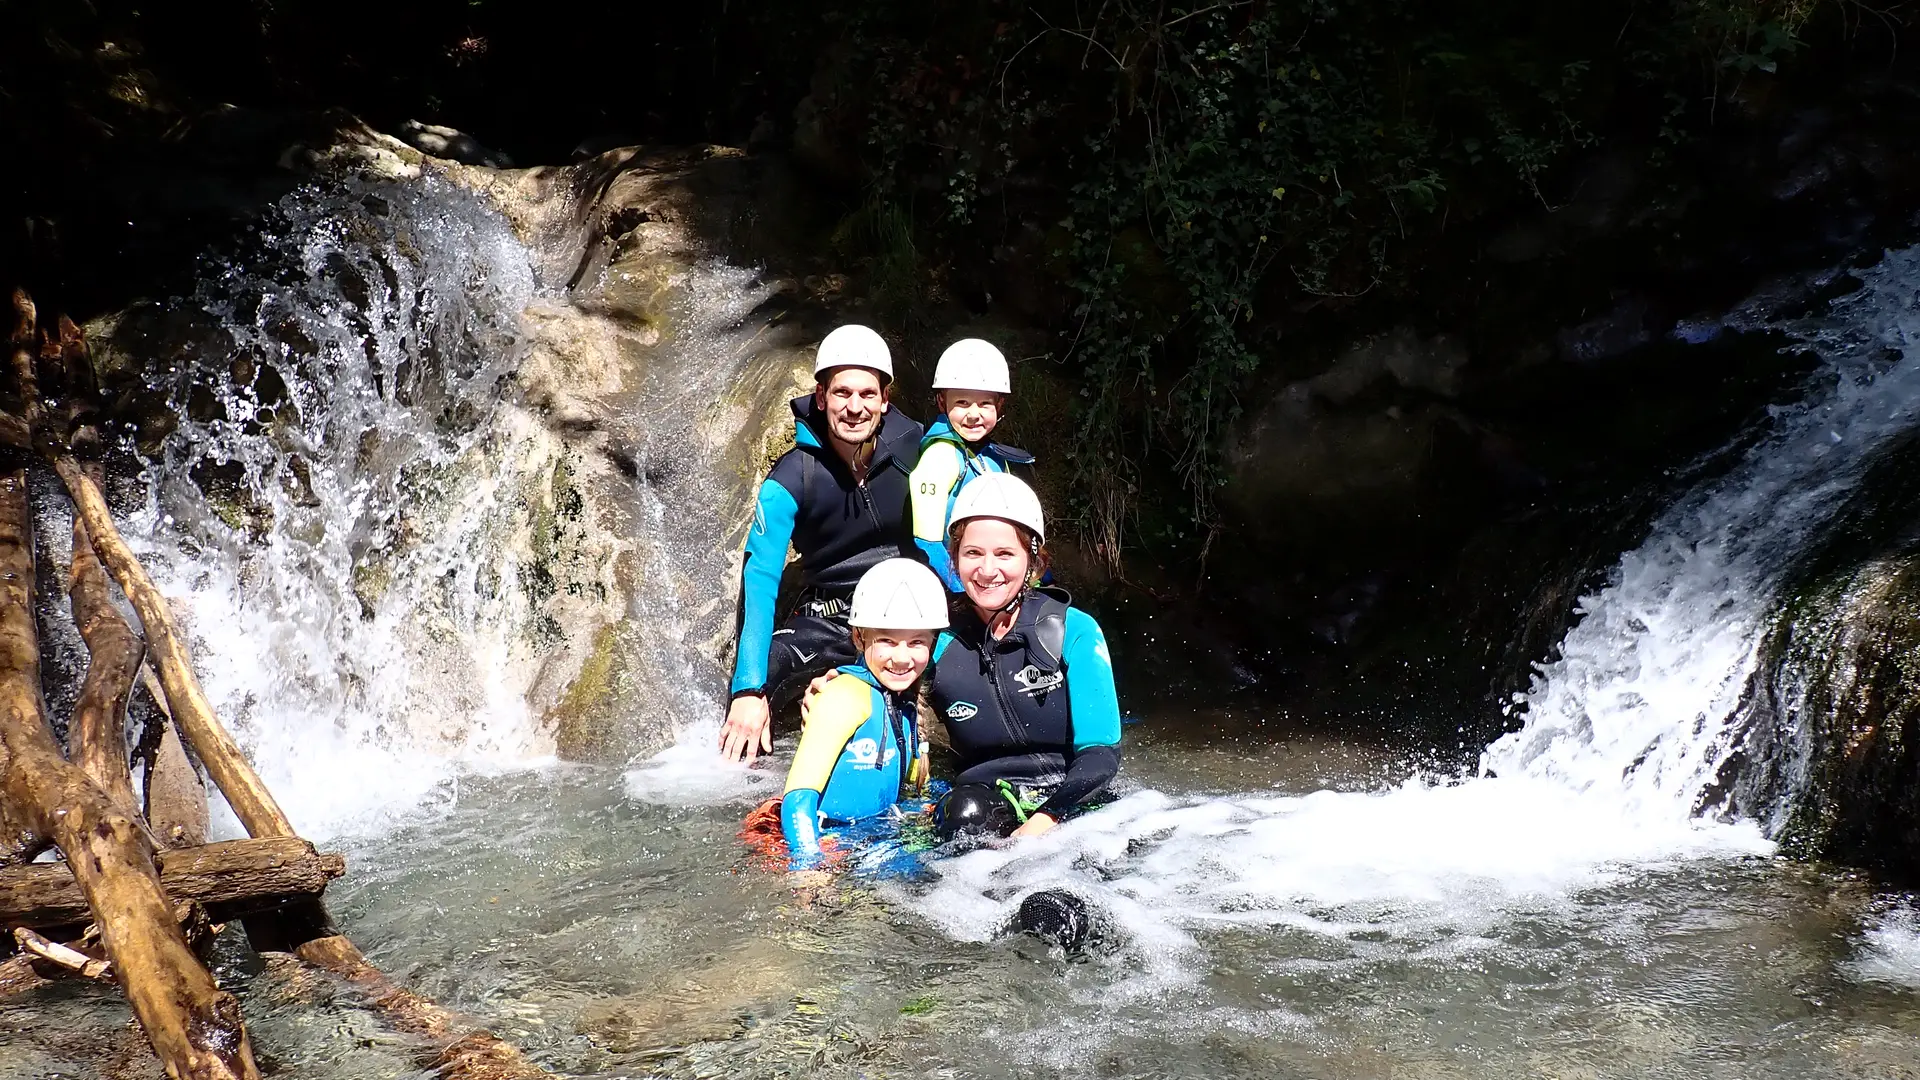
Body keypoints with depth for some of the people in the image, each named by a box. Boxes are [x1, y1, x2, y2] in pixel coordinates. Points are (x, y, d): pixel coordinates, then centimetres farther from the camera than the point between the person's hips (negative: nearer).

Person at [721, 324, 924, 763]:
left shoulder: (916, 452, -13)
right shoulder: (790, 479, -17)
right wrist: (749, 689, -33)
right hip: (827, 617, 0)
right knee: (746, 698, -23)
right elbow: (760, 578, -23)